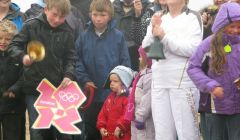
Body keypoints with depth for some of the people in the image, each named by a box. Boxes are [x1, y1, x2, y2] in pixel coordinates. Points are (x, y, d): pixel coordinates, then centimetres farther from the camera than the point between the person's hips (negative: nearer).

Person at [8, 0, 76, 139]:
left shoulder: (67, 32, 2)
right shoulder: (31, 26, -5)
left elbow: (70, 58, 6)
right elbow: (14, 46, -1)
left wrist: (69, 75, -12)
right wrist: (23, 56, -21)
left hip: (58, 87, 2)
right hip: (34, 87, -1)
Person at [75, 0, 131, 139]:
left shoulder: (118, 36, -5)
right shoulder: (84, 37, 0)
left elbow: (125, 63, -4)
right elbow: (78, 61, 1)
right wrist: (84, 80, -10)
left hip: (114, 94, -2)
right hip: (91, 94, 2)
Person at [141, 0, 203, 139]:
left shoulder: (193, 17, -1)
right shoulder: (159, 18, 16)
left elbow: (193, 49, -13)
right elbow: (146, 48, 9)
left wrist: (164, 36, -12)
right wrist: (153, 30, -8)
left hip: (184, 83, -5)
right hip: (159, 83, 5)